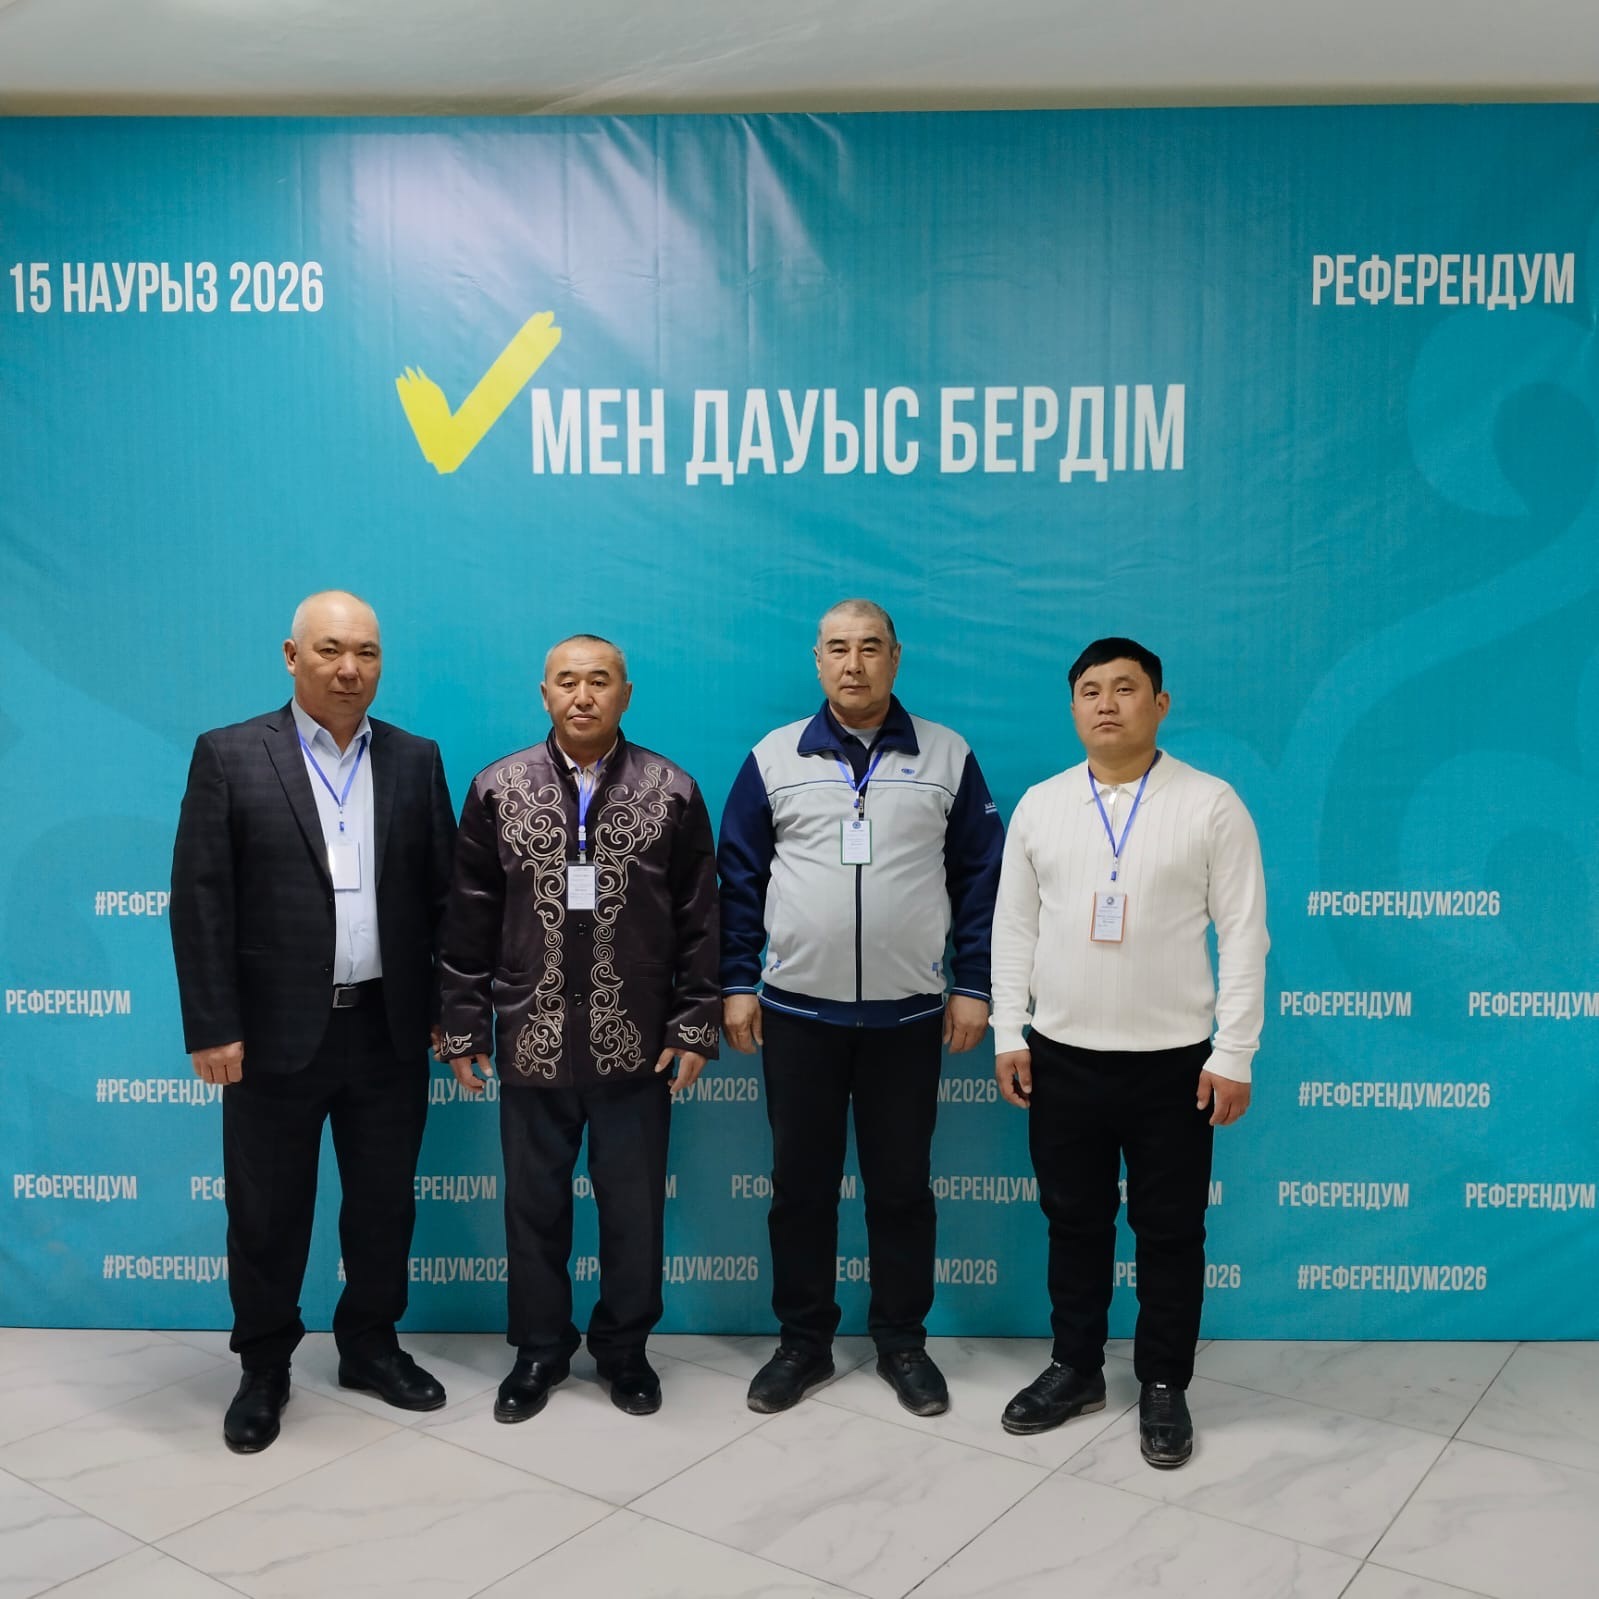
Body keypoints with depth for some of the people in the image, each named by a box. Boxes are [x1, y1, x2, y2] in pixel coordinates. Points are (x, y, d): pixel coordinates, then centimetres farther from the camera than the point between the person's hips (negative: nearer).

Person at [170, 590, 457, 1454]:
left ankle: (371, 1346, 34)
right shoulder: (229, 756, -3)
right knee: (266, 1213, 11)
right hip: (277, 1029, -2)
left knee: (384, 1203, 14)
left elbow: (443, 891, 6)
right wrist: (212, 1026, -11)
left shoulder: (415, 760, 5)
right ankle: (264, 1367, 30)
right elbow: (201, 899, -6)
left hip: (388, 1028, 3)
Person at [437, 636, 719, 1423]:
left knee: (634, 1207, 11)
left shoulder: (672, 791, -2)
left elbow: (699, 920, -1)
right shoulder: (497, 789, 0)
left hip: (636, 1046, 0)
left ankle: (624, 1346, 31)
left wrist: (696, 1024, -4)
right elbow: (469, 920, 2)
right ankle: (539, 1348, 32)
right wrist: (464, 1025, 1)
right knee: (534, 1205, 14)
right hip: (531, 1044, 1)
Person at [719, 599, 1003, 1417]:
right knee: (799, 1183, 10)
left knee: (902, 1184, 11)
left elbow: (979, 878, 2)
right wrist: (737, 984, -1)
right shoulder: (772, 759, 1)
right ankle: (803, 1341, 26)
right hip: (797, 1011, 1)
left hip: (908, 1013, 0)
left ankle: (902, 1342, 27)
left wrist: (973, 986, -2)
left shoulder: (948, 757, 1)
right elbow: (738, 879, 3)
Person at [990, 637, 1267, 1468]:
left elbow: (1243, 934, -6)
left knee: (1169, 1230, 9)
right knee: (1073, 1221, 15)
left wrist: (1234, 1054, -9)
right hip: (1061, 1056, 3)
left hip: (1172, 1060, -2)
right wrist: (1008, 1033, 2)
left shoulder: (1211, 804, -5)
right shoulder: (1039, 805, 4)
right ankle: (1076, 1368, 32)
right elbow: (1014, 926, 7)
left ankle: (1163, 1386, 27)